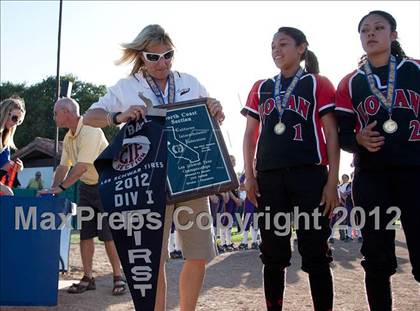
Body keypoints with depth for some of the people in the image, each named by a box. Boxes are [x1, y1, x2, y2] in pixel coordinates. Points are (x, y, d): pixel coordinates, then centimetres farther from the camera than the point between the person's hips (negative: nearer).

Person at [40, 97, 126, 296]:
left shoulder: (91, 132, -21)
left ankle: (118, 277, 6)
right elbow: (63, 166, 11)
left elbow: (82, 166, -26)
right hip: (86, 187, 8)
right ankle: (87, 278, 14)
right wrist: (52, 189, 0)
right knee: (85, 234, 6)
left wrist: (61, 187, -22)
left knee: (108, 235, -6)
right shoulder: (68, 138, 7)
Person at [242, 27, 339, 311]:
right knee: (273, 255, 9)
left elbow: (331, 135, 1)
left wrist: (333, 180, -6)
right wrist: (249, 176, 5)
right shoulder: (260, 88, 15)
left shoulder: (319, 84, 5)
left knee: (315, 255, 0)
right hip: (269, 178, 3)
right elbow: (250, 134, 15)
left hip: (310, 175, -3)